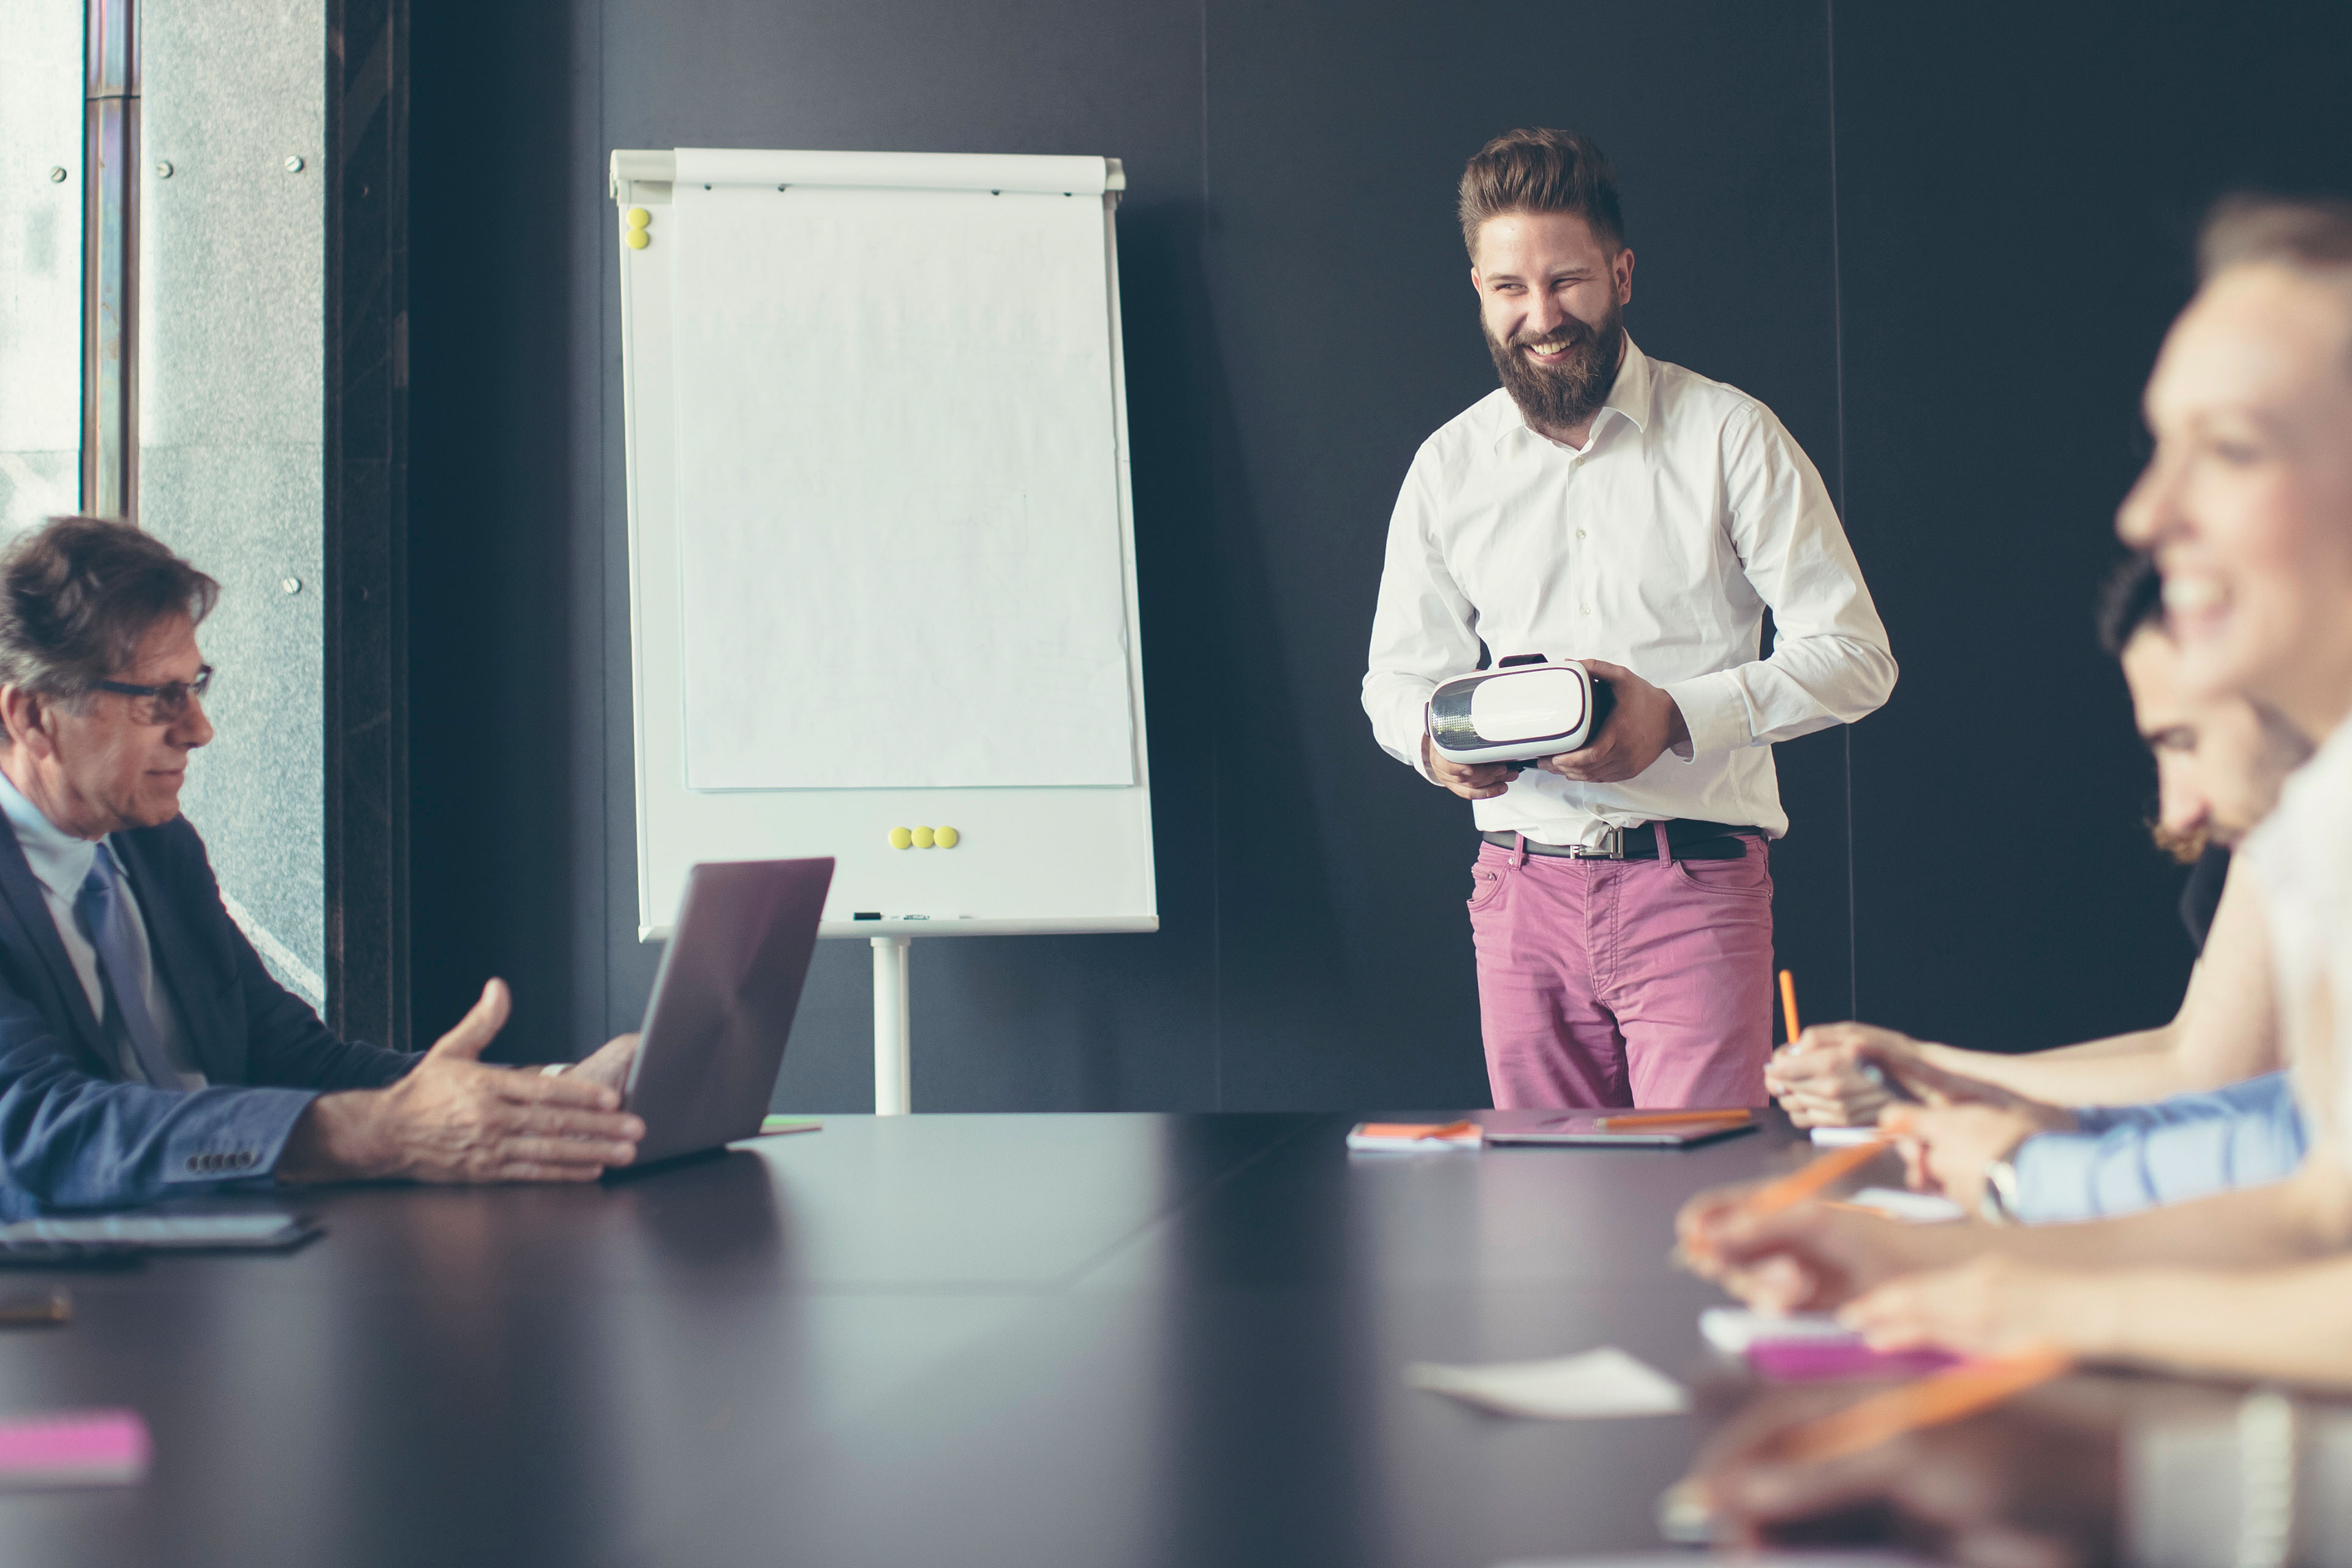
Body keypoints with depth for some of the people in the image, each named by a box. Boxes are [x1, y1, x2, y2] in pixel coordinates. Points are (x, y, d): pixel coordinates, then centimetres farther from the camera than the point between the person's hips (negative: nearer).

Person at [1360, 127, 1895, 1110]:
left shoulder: (1729, 437, 0)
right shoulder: (1448, 467, 10)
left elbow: (1853, 655, -3)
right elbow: (1397, 676, 17)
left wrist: (1679, 715, -17)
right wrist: (1435, 737, -7)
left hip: (1695, 886, -3)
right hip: (1524, 889, 3)